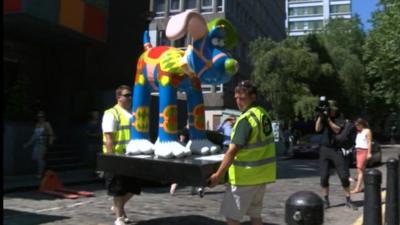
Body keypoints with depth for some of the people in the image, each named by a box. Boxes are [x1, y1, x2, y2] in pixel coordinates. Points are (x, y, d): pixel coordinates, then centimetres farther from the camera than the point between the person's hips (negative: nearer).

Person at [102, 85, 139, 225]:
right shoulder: (111, 113, -9)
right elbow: (108, 139, -14)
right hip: (117, 157, -7)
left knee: (134, 187, 12)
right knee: (118, 188, 5)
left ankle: (118, 207, 36)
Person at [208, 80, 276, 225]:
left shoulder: (246, 119, -18)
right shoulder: (264, 114, 8)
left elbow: (232, 151, -22)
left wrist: (218, 175, -18)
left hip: (245, 177, -9)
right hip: (261, 174, 9)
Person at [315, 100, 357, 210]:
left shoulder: (340, 121, 5)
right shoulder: (323, 120, 13)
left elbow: (337, 130, -12)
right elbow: (317, 129, -3)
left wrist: (328, 119, -15)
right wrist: (320, 116, -11)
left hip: (337, 150, -2)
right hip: (324, 150, 2)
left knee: (344, 176, -1)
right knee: (324, 177, -1)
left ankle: (348, 200, 10)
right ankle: (326, 201, 8)